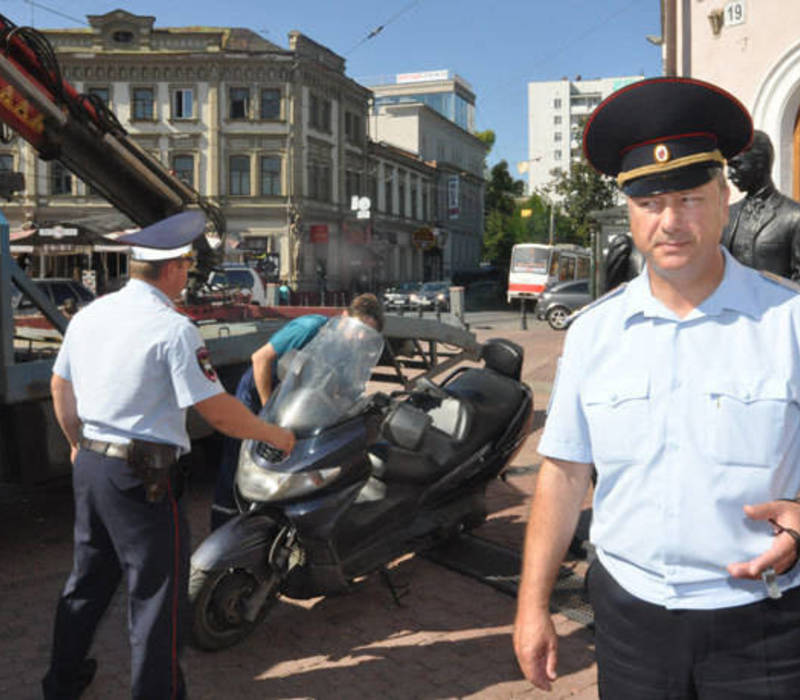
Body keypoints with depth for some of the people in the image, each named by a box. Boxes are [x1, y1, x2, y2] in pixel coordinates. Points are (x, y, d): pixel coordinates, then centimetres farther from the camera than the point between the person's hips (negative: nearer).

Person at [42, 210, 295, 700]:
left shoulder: (89, 315, 5)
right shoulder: (174, 329, -18)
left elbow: (60, 387, 16)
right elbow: (217, 410, -17)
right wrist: (275, 435, -3)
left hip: (89, 463, 8)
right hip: (143, 475, -8)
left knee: (90, 575, 23)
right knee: (158, 590, 5)